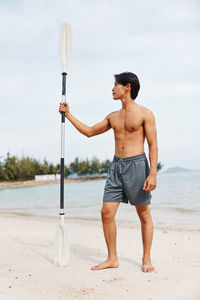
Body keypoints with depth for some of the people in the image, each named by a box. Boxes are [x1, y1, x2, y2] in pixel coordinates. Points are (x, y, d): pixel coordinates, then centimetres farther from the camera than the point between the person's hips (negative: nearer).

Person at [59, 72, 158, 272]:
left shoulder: (145, 114, -2)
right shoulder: (113, 117, 15)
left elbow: (153, 145, -7)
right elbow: (89, 132, 22)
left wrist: (153, 173, -16)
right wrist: (68, 115, 18)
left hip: (137, 165, -5)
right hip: (116, 166, 6)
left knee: (144, 215, 4)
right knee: (106, 213, 0)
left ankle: (146, 259, 17)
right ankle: (112, 258, 12)